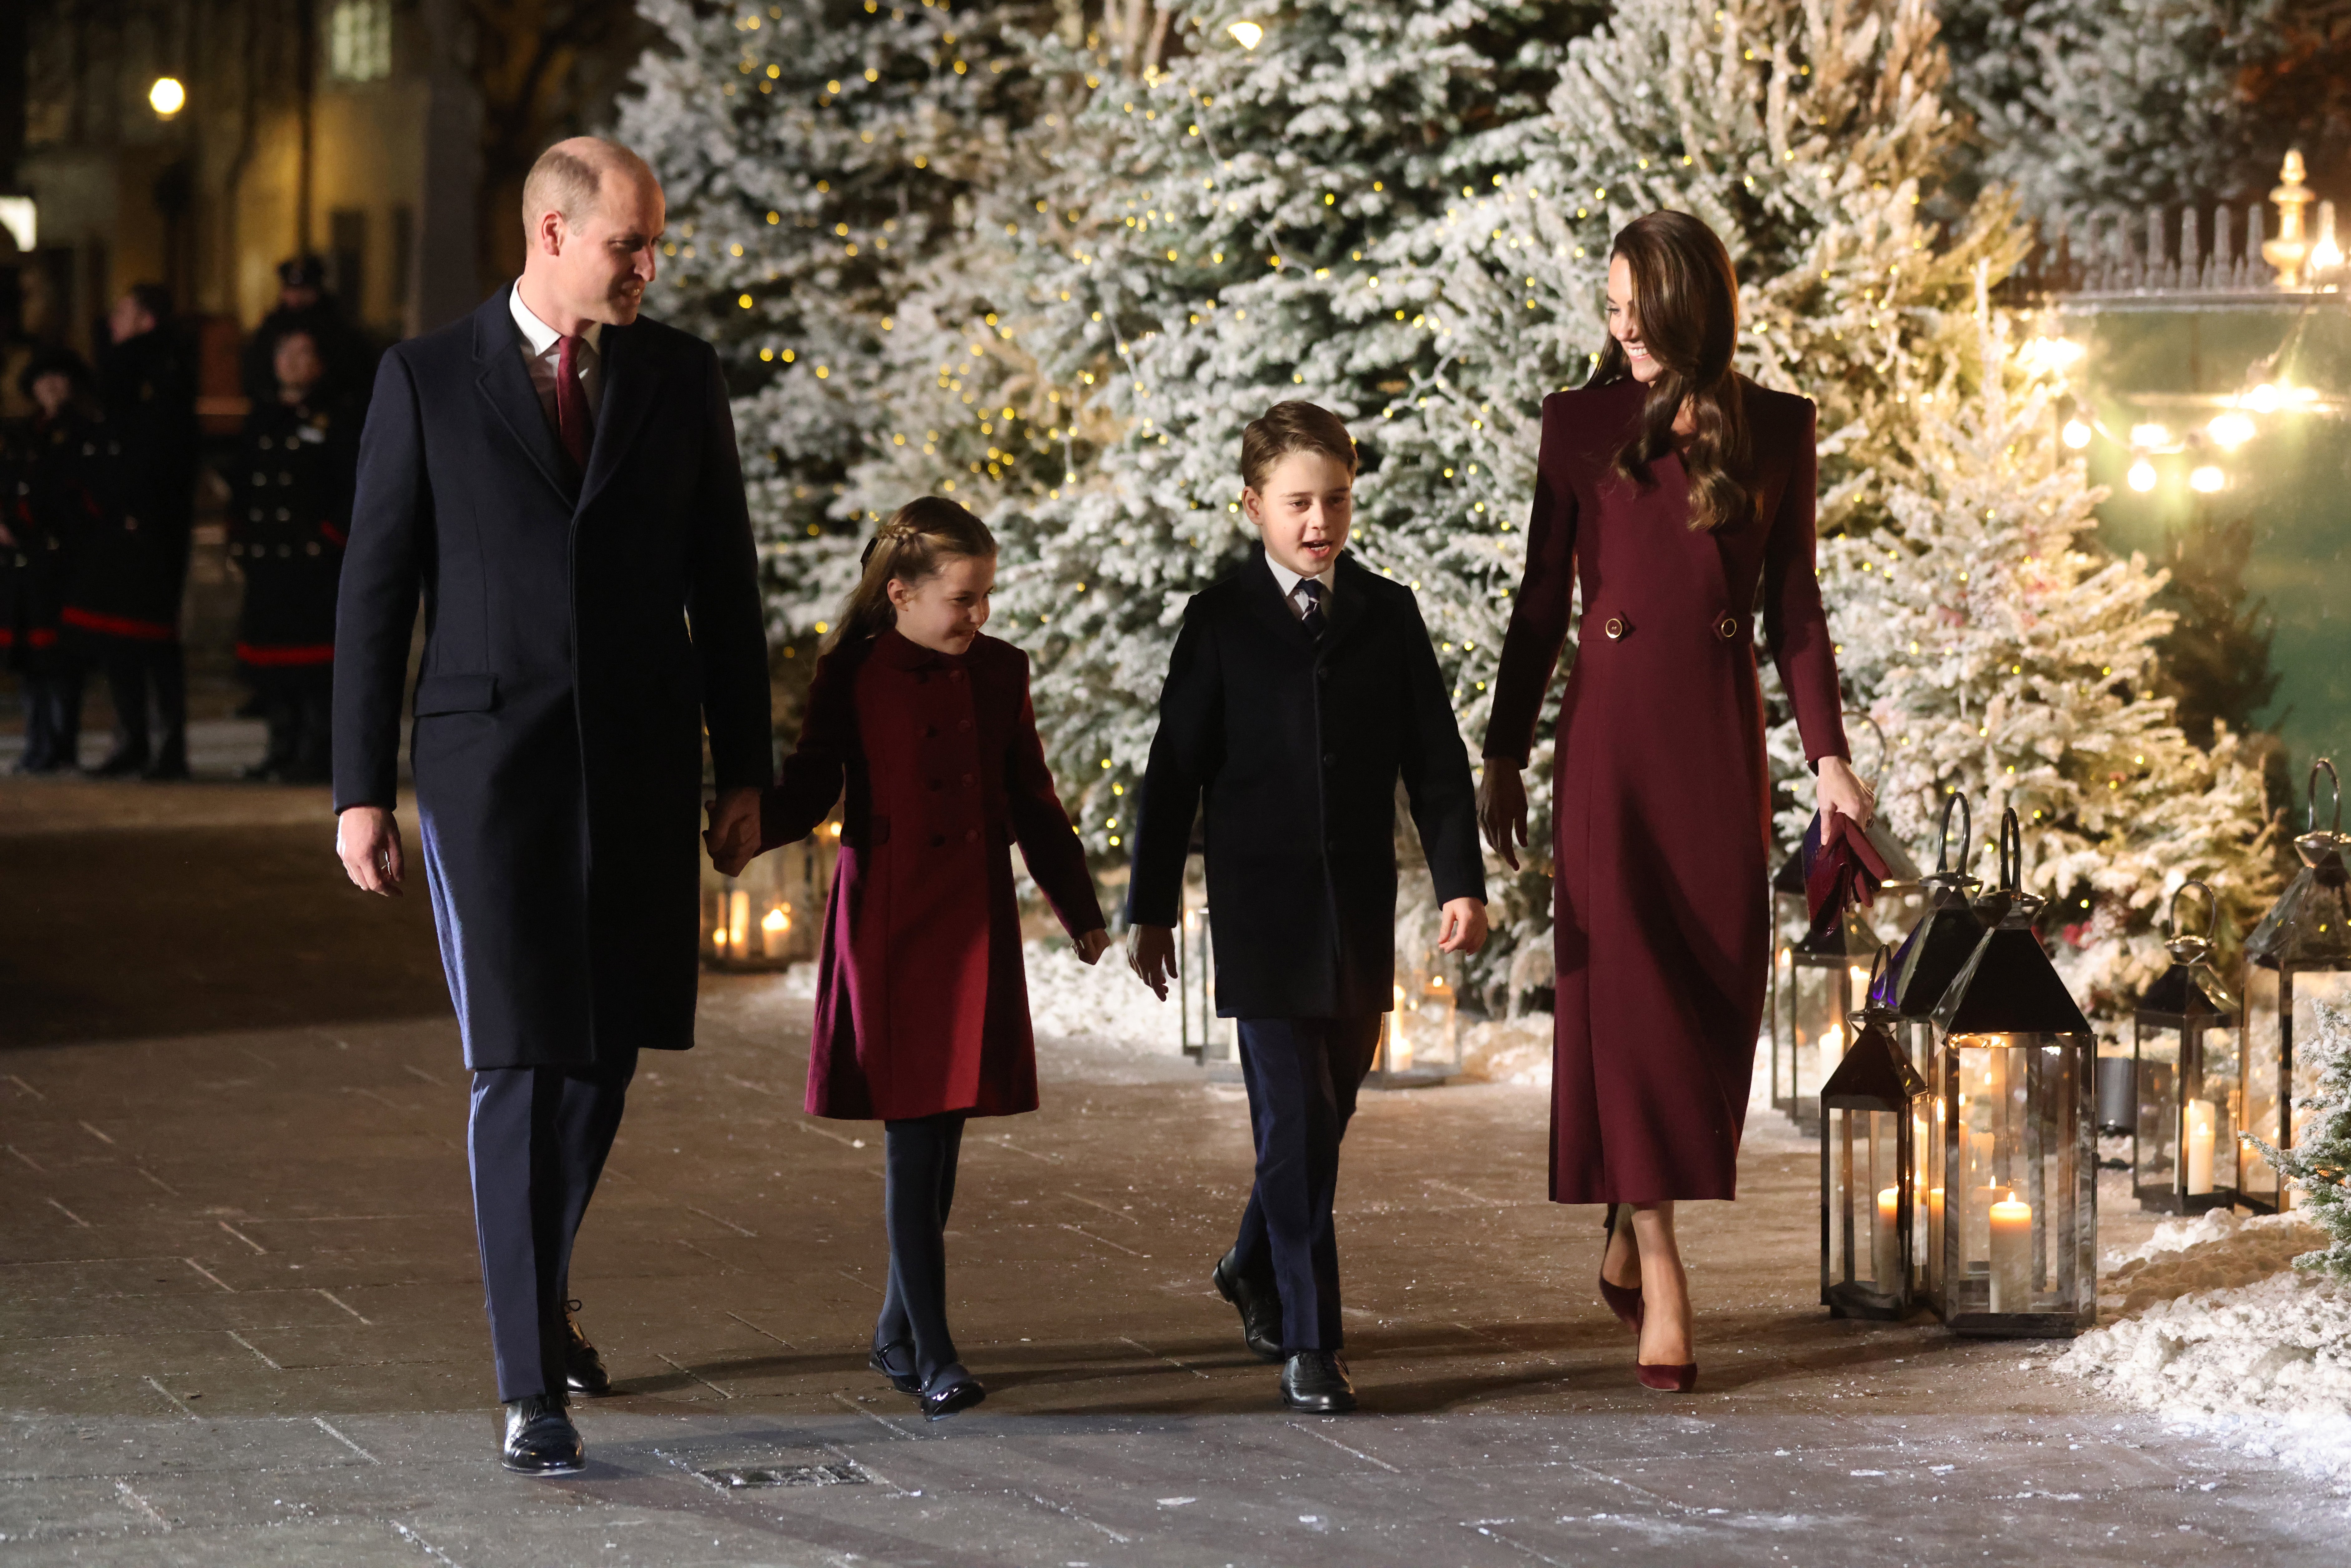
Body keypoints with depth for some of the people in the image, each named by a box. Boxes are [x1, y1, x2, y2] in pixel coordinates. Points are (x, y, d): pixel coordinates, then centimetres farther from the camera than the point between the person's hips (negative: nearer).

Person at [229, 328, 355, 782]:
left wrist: (334, 535, -9)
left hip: (313, 558, -6)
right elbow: (240, 483, 20)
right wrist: (239, 537, 12)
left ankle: (317, 751, -4)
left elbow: (358, 485, -4)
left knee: (314, 655, -7)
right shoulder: (260, 421, 16)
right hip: (265, 558, 6)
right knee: (268, 650, 7)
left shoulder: (332, 423, -1)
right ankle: (283, 748, 15)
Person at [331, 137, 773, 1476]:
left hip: (641, 767, 3)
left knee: (606, 1051, 10)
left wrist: (745, 769, 8)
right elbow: (377, 592, 1)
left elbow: (724, 584, 10)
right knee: (520, 1065, -7)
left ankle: (543, 1280, 36)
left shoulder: (681, 376, 7)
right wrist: (362, 790, -2)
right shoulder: (427, 381, 0)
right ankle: (533, 1384, -4)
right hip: (490, 762, -3)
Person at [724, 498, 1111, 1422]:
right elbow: (811, 790, -1)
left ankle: (897, 1334, 20)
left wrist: (1080, 911, 18)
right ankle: (932, 1356, -7)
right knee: (912, 1135, -8)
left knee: (942, 1134, 7)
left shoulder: (1000, 673, 8)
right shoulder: (852, 676, -3)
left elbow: (1033, 801, 15)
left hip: (975, 925, 4)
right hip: (886, 921, -4)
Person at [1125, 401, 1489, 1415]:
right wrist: (1151, 908, 1)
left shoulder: (1388, 615, 7)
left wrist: (1461, 882, -4)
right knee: (1296, 1125, -8)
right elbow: (1175, 771, 2)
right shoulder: (1221, 623, 0)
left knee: (1326, 1117, 12)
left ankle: (1256, 1272, 37)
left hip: (1360, 914, 3)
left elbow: (1434, 760, 6)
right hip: (1262, 911, -3)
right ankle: (1309, 1344, -4)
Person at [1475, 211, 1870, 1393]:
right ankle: (1659, 1279, -7)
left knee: (1716, 992, 2)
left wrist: (1829, 753, 1)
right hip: (1612, 721, -2)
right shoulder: (1579, 423, 3)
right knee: (1625, 984, -7)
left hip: (1722, 728, 2)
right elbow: (1541, 602, 6)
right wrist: (1503, 757, 6)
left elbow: (1793, 604, 8)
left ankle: (1629, 1240, 19)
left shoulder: (1776, 429, 6)